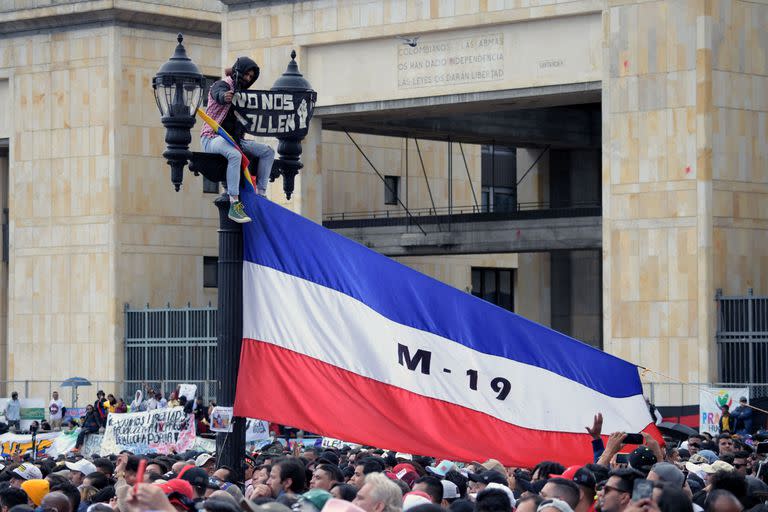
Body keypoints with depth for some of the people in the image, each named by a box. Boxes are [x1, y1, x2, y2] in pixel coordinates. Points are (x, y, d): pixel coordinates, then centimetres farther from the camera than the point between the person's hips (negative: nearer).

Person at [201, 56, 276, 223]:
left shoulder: (242, 92, 20)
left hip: (235, 138, 8)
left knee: (268, 152, -6)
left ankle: (261, 193, -5)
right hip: (213, 138, -8)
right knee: (235, 155, -38)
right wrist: (225, 97, -57)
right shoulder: (222, 85, -5)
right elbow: (219, 95, -31)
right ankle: (234, 205, -43)